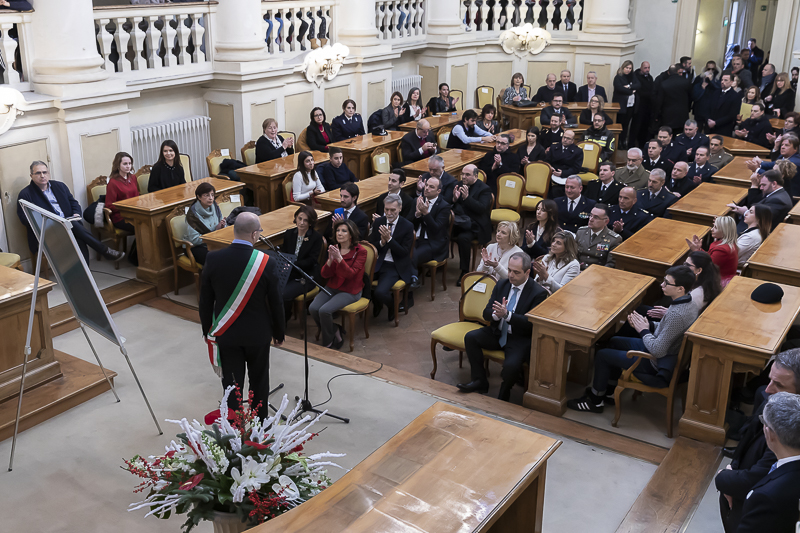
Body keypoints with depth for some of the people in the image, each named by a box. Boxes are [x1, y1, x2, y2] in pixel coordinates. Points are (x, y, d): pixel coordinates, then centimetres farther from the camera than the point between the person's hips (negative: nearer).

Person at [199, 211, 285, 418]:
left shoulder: (213, 259, -14)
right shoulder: (266, 263, -19)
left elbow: (205, 300, -4)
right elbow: (275, 303, -10)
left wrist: (207, 330, 11)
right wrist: (279, 333, 6)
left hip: (226, 333, 1)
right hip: (258, 333, 0)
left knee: (232, 384, 10)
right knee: (259, 381, 19)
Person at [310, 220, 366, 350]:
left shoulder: (360, 251, -9)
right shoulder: (334, 248, 6)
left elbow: (350, 274, -19)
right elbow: (324, 274, 1)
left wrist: (339, 258, -31)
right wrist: (330, 260, -17)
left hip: (350, 291, -5)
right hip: (332, 287, 5)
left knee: (324, 310, -25)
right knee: (313, 308, -19)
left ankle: (328, 343, -2)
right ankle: (336, 333, 3)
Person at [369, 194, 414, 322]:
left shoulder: (408, 226, -5)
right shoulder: (378, 222, 7)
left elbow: (404, 253, -10)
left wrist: (389, 239, -21)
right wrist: (382, 242, -15)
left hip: (394, 267, -4)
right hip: (377, 263, 5)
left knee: (380, 292, -29)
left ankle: (393, 305, 11)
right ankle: (376, 304, 11)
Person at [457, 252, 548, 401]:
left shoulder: (538, 293, -13)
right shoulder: (502, 285, 5)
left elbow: (531, 324, -20)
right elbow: (486, 313, 2)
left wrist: (507, 314, -32)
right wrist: (496, 314, -23)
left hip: (520, 338, -6)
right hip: (498, 332, 6)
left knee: (511, 365, -31)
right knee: (470, 337, -14)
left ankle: (504, 393, 2)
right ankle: (480, 381, -2)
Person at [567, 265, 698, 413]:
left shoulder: (676, 314, -34)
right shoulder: (688, 305, -2)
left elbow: (658, 351, -31)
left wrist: (644, 331, -15)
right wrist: (647, 324, -2)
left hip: (657, 366, -10)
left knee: (601, 355, 0)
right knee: (614, 342, 23)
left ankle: (595, 401, 19)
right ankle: (609, 392, 34)